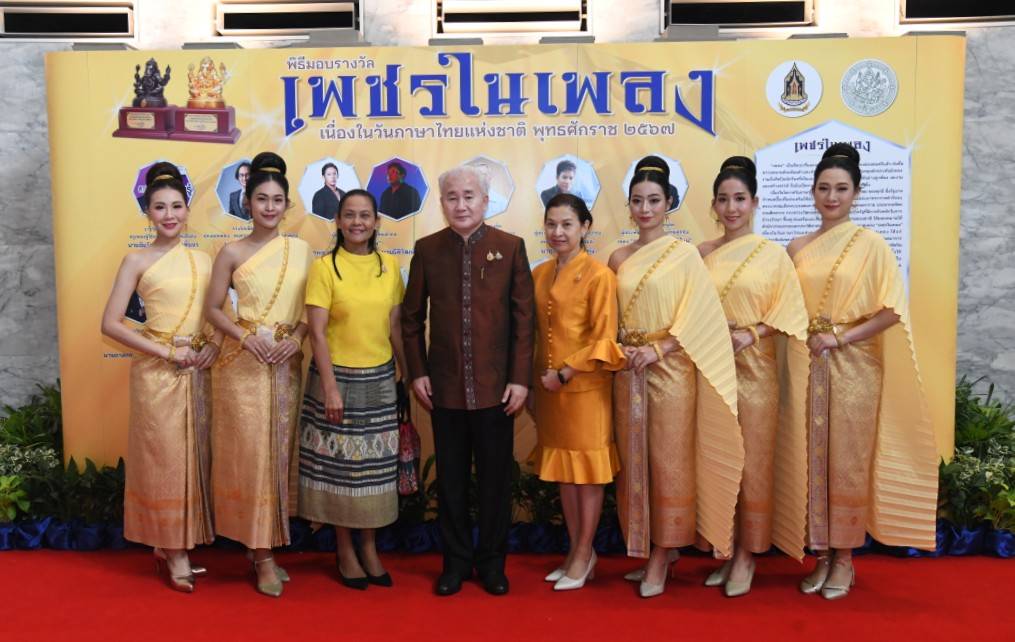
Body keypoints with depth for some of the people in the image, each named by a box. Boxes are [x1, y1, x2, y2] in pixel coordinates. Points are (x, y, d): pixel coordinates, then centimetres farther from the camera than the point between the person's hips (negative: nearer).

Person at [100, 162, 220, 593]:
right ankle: (174, 552, 11)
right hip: (156, 371, -4)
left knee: (193, 457, 9)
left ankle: (173, 546, 24)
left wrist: (216, 343, -5)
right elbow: (110, 324, -9)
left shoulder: (202, 260, 9)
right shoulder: (137, 262, -4)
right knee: (164, 458, 1)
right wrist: (167, 352, -14)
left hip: (197, 372, 5)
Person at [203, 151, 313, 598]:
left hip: (288, 365, 3)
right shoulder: (232, 253, 0)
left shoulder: (301, 250, 7)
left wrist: (298, 336, -9)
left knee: (279, 453, 8)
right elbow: (213, 309, 2)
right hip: (243, 364, -3)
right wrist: (245, 337, -13)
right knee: (250, 453, -3)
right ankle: (262, 553, 7)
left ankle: (264, 547, 21)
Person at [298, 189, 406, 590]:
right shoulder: (324, 267, -7)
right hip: (338, 377, -3)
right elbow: (317, 332, -11)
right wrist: (330, 387, -15)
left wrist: (408, 373, 6)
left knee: (376, 465, 10)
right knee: (340, 465, 6)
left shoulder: (389, 266, 4)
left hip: (380, 379, 4)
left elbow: (395, 327, 7)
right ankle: (345, 552, 22)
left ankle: (369, 548, 25)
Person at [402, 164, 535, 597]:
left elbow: (523, 318, -2)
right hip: (445, 387, 1)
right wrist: (417, 372, 1)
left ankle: (492, 561, 26)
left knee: (495, 480, 10)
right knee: (451, 480, 11)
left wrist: (521, 378, -7)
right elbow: (412, 316, 8)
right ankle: (456, 561, 27)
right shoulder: (427, 249, 3)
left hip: (496, 386, -1)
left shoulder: (511, 247, -1)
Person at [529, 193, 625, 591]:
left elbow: (604, 339, -13)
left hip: (585, 386, -6)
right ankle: (577, 550, 26)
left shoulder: (598, 275, -10)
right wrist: (536, 380, 5)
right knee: (562, 470, 13)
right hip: (548, 387, 6)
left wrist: (565, 373, -16)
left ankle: (583, 554, 18)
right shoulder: (539, 275, 8)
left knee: (588, 469, 5)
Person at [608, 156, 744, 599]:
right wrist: (621, 350, -4)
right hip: (628, 370, 4)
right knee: (634, 459, 8)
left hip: (670, 367, -4)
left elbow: (697, 317, -8)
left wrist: (656, 351, -16)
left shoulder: (686, 255, -2)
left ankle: (662, 554, 13)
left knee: (668, 459, 1)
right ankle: (650, 549, 22)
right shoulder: (619, 259, 10)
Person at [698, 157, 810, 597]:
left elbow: (789, 314, -3)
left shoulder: (772, 254, 0)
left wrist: (751, 334, -15)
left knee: (751, 462, 2)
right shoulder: (702, 254, 8)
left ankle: (746, 554, 15)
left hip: (753, 371, -3)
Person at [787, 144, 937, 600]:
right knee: (813, 459, 7)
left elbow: (892, 310, -8)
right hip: (807, 366, 3)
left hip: (852, 367, -3)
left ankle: (844, 557, 17)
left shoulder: (871, 245, -2)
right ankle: (821, 554, 20)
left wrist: (840, 337, -14)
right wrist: (806, 341, -4)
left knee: (848, 460, 3)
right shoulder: (798, 248, 8)